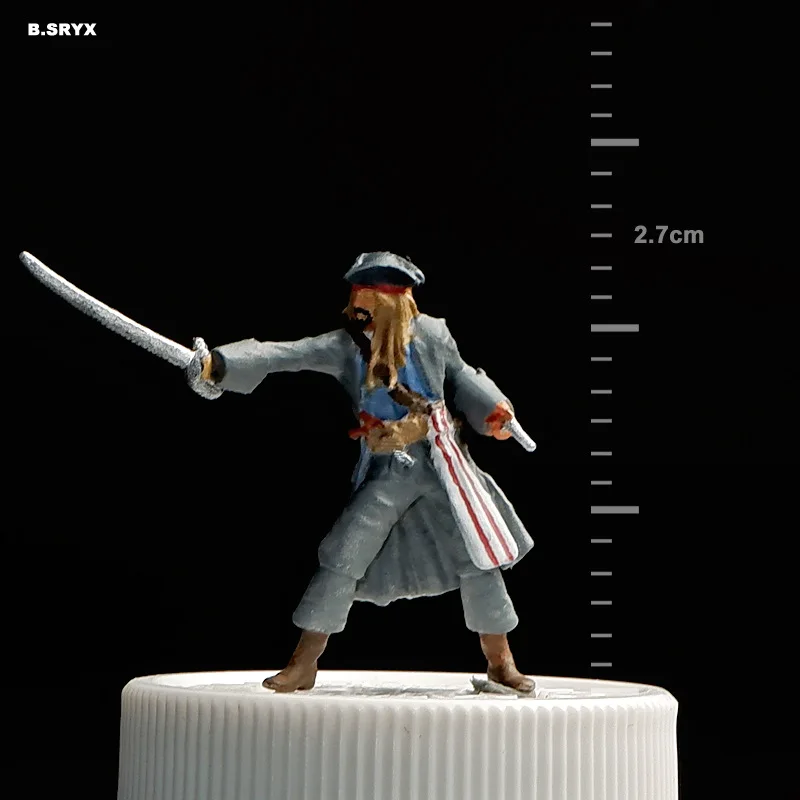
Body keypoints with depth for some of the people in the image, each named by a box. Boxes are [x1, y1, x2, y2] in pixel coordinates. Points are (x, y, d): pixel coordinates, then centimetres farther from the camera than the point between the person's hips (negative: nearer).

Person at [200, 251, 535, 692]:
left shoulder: (431, 333, -5)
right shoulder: (344, 345, -5)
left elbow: (460, 376, 12)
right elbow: (281, 355, -14)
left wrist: (493, 410, -3)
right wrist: (217, 364, -25)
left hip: (441, 462, 0)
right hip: (385, 473, 0)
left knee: (478, 558, 0)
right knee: (341, 560, -4)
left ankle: (501, 662, 18)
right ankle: (302, 664, 7)